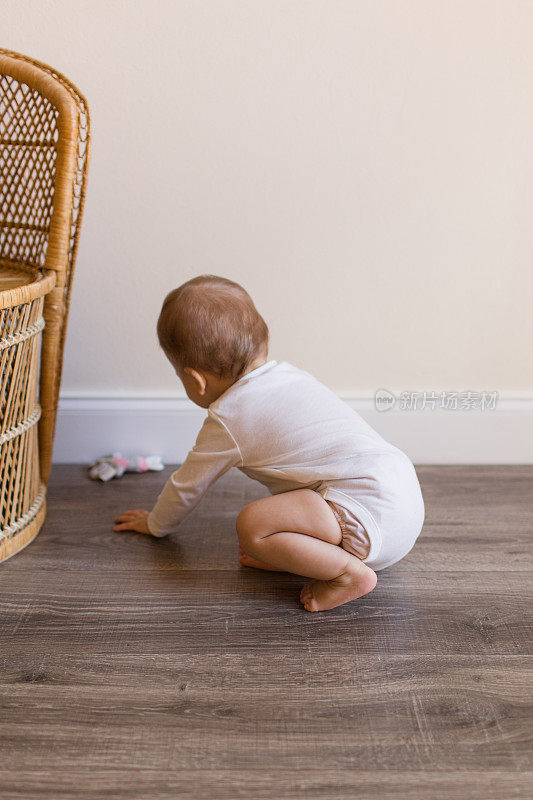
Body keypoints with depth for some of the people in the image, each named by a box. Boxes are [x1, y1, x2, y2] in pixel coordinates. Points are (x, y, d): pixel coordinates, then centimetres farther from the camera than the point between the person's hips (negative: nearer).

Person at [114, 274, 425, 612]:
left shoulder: (227, 419, -5)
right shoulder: (290, 373, 17)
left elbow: (187, 487, 12)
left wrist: (155, 524, 32)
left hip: (371, 515, -9)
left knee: (251, 524, -17)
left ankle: (350, 571, -13)